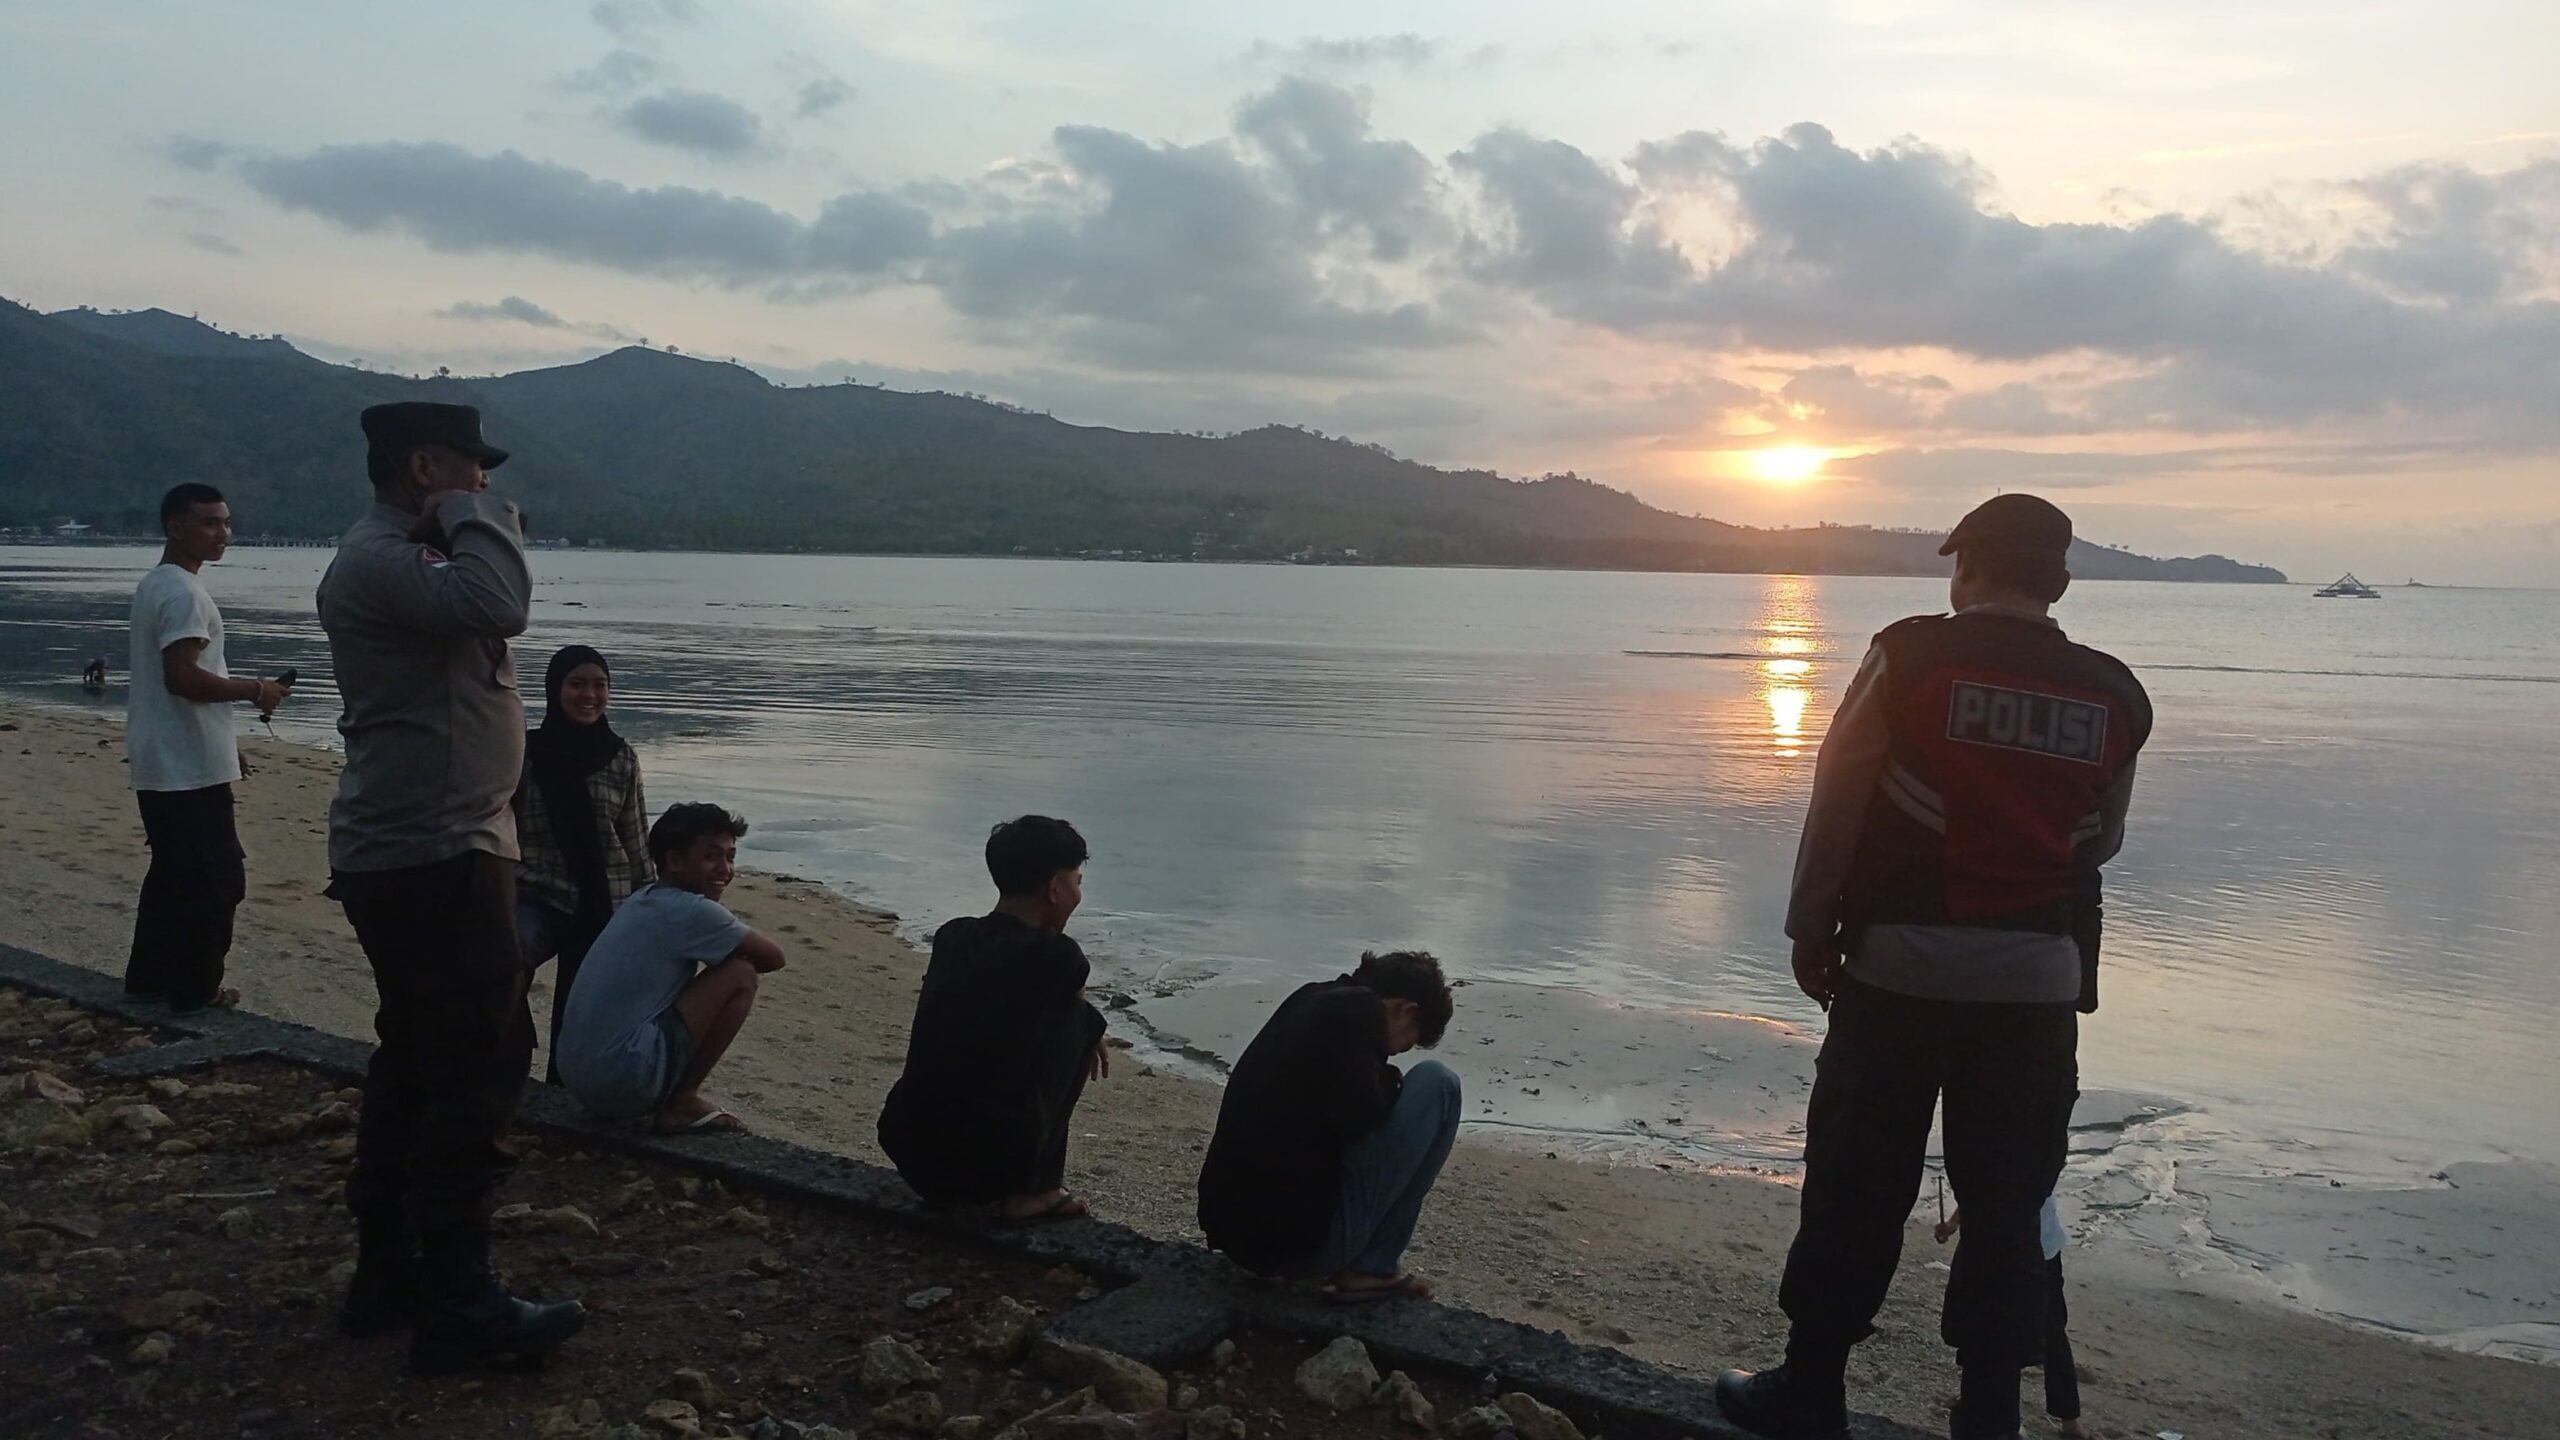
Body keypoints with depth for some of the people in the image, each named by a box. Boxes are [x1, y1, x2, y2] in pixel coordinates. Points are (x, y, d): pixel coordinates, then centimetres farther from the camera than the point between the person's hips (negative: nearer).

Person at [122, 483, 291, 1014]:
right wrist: (255, 690, -15)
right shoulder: (183, 592, -18)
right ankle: (195, 989, 5)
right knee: (214, 879, -2)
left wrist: (225, 740, 24)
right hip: (189, 767, -11)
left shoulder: (155, 584, 16)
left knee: (173, 873, 19)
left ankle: (149, 976, 27)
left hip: (164, 762, 11)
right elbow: (183, 676, -27)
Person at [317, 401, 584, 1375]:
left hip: (425, 851, 11)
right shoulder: (378, 560, -15)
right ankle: (458, 1307, -3)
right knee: (481, 1064, -9)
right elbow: (499, 607, -28)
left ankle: (387, 1277, 25)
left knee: (418, 1062, 16)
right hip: (430, 856, -11)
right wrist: (474, 515, -16)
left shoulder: (410, 556, 19)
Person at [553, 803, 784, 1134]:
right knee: (740, 976, -6)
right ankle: (682, 1103, -1)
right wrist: (741, 952, 15)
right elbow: (774, 956, -3)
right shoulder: (691, 912, -12)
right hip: (624, 1079, -10)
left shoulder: (642, 900, 15)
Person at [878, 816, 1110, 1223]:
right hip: (992, 1160, -6)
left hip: (908, 1150, 7)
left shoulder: (951, 936, 8)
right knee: (1079, 1017, 9)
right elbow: (1072, 1005, 15)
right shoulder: (1054, 956, -9)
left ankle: (945, 1188, 19)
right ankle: (1032, 1191, 9)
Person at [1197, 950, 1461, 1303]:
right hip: (1307, 1241, -9)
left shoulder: (1308, 1002, 18)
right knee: (1437, 1083, 1)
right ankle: (1373, 1268, 2)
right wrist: (1390, 1083, 0)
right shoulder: (1358, 1009, -8)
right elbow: (1357, 1117, -19)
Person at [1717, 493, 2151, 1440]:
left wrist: (1810, 930, 5)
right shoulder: (2115, 696, 4)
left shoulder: (1910, 658, -6)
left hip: (1903, 964, -3)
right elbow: (2102, 841, 15)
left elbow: (1837, 802, -5)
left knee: (1856, 1188, 7)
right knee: (2007, 1203, 12)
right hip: (2038, 979, 3)